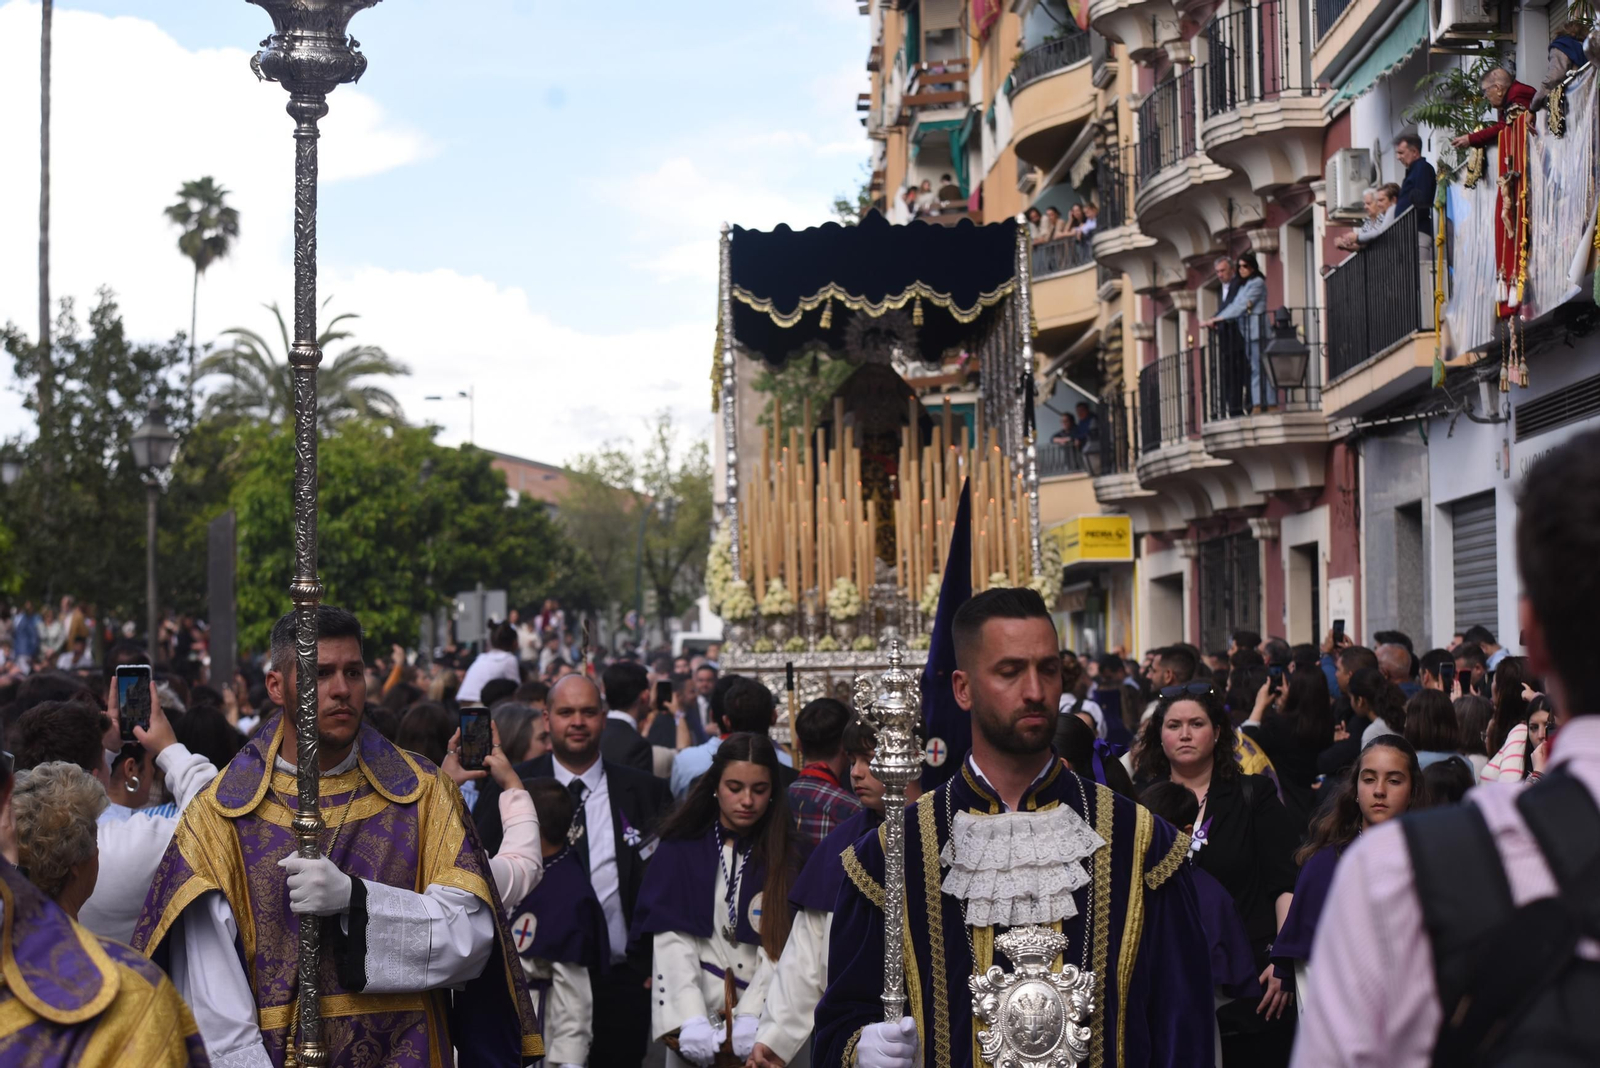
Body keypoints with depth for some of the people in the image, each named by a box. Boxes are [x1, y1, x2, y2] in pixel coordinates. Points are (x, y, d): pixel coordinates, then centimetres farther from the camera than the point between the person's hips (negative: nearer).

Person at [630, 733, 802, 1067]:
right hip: (696, 1027, 0)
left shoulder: (787, 857, 2)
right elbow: (671, 942, -7)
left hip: (764, 1029, 0)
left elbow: (781, 948, -8)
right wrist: (691, 1020, -21)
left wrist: (752, 1017, -22)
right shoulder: (678, 852, 3)